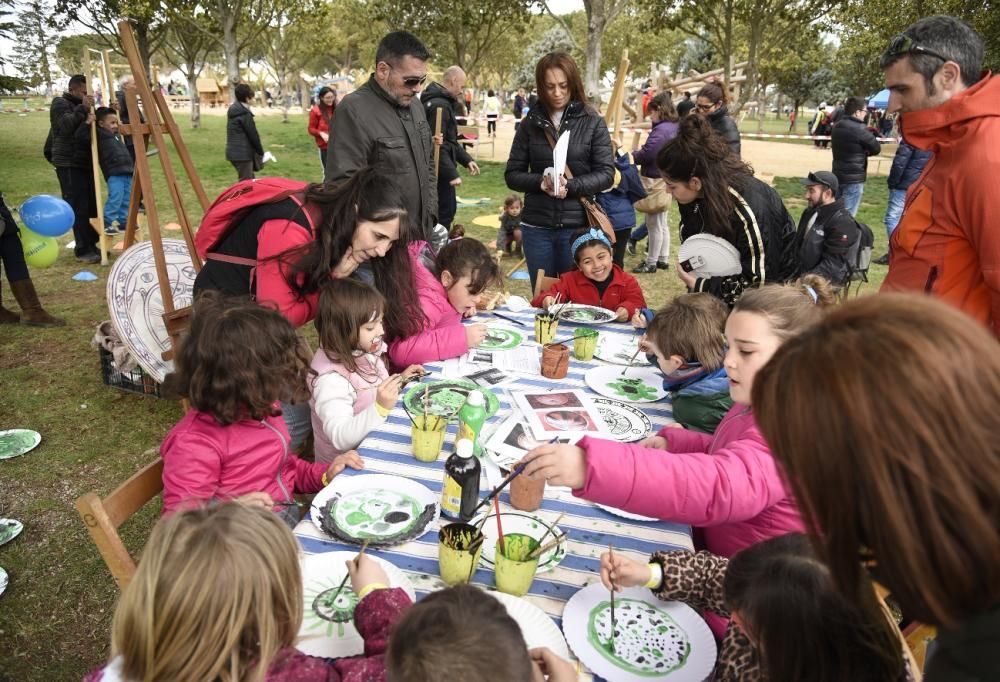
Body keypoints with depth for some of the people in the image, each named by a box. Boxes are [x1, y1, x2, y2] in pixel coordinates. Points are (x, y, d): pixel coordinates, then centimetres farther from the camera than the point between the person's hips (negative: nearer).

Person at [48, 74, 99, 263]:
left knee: (92, 205, 5)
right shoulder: (60, 104, -3)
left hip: (86, 163, 8)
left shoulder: (81, 106, 21)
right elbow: (66, 125, -19)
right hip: (69, 164, -8)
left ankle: (91, 245, 13)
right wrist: (82, 109, -24)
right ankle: (83, 250, -10)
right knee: (78, 208, -11)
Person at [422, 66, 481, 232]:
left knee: (448, 209, 17)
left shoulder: (446, 102, 16)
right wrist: (451, 173, -24)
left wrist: (466, 159, 15)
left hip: (440, 169, 11)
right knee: (445, 212, -5)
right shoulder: (439, 105, -18)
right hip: (439, 170, -11)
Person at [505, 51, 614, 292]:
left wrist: (570, 186, -19)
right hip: (536, 227, 2)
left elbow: (606, 173, -3)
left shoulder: (592, 122, -1)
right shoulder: (531, 123, 5)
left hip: (577, 226, -2)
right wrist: (540, 182, -14)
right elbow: (512, 174, 5)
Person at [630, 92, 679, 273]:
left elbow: (645, 155, -23)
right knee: (662, 223, 18)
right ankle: (663, 259, 27)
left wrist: (631, 155, -6)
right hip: (666, 179, 10)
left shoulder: (661, 130, -21)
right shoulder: (675, 128, 10)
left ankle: (651, 263, 8)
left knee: (654, 223, -1)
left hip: (655, 181, -10)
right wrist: (641, 152, 5)